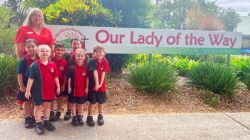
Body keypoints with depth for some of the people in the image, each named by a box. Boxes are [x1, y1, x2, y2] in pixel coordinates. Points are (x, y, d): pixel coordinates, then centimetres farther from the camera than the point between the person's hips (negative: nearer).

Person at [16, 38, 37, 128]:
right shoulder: (23, 60, -12)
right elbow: (20, 74, -11)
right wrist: (21, 86, -13)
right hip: (26, 85, -2)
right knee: (27, 102, 10)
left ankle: (34, 117, 29)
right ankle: (27, 118, 23)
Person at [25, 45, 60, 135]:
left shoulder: (52, 65, -2)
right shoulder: (34, 65, -12)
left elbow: (55, 77, 6)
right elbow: (31, 78, -11)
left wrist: (58, 87, 7)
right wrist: (28, 90, -12)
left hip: (50, 89, 4)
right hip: (38, 90, -3)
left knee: (47, 105, 16)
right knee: (38, 106, 9)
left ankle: (46, 122, 31)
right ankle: (38, 124, 21)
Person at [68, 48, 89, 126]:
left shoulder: (86, 68, -4)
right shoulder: (72, 67, -8)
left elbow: (87, 78, -1)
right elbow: (69, 78, -5)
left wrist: (87, 87, -3)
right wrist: (69, 87, -7)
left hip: (82, 89, 1)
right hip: (74, 88, -1)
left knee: (80, 103, 14)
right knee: (73, 103, 9)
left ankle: (80, 116, 27)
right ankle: (74, 117, 20)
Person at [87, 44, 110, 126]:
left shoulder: (105, 62, -6)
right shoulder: (92, 61, -14)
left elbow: (103, 73, -11)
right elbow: (95, 73, -21)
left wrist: (100, 84, -19)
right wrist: (96, 83, -24)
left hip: (102, 85, 3)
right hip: (93, 85, -3)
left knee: (101, 102, 14)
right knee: (92, 102, 5)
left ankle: (100, 116, 30)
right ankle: (90, 117, 17)